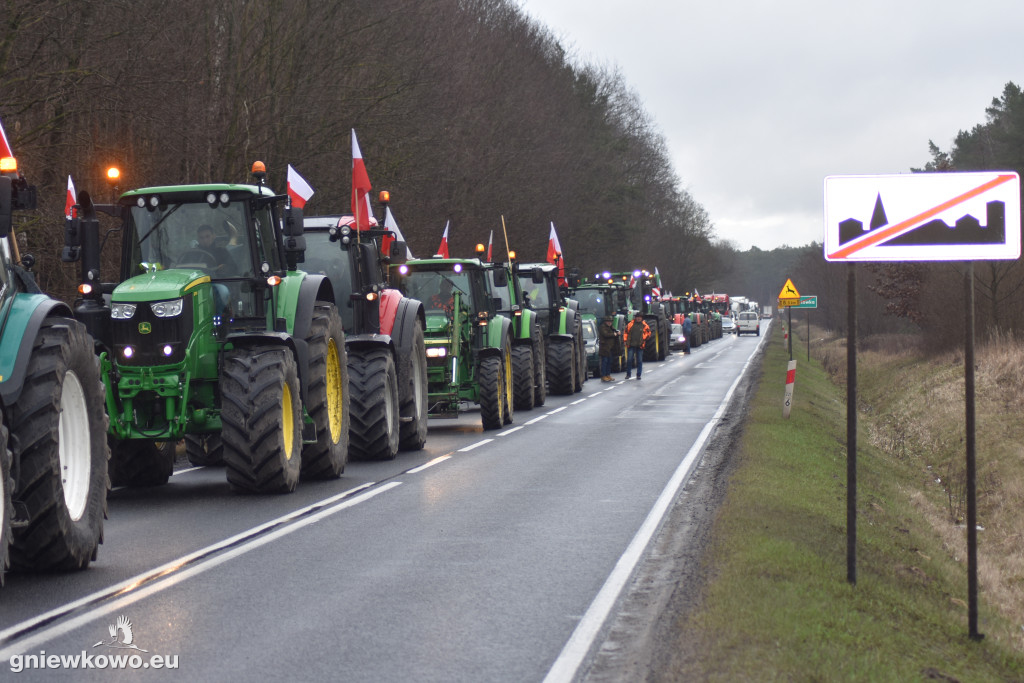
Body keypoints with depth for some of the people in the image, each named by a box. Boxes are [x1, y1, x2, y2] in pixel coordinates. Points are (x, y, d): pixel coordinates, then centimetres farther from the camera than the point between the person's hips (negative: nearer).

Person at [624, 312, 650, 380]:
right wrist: (626, 341, 5)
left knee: (639, 361, 4)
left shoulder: (644, 325, 3)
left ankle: (638, 375, 12)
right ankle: (628, 374, 10)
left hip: (640, 346, 0)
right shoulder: (630, 324, 5)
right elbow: (626, 332, 12)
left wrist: (644, 339, 1)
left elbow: (648, 333, 12)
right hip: (631, 345, 0)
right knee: (629, 360, -2)